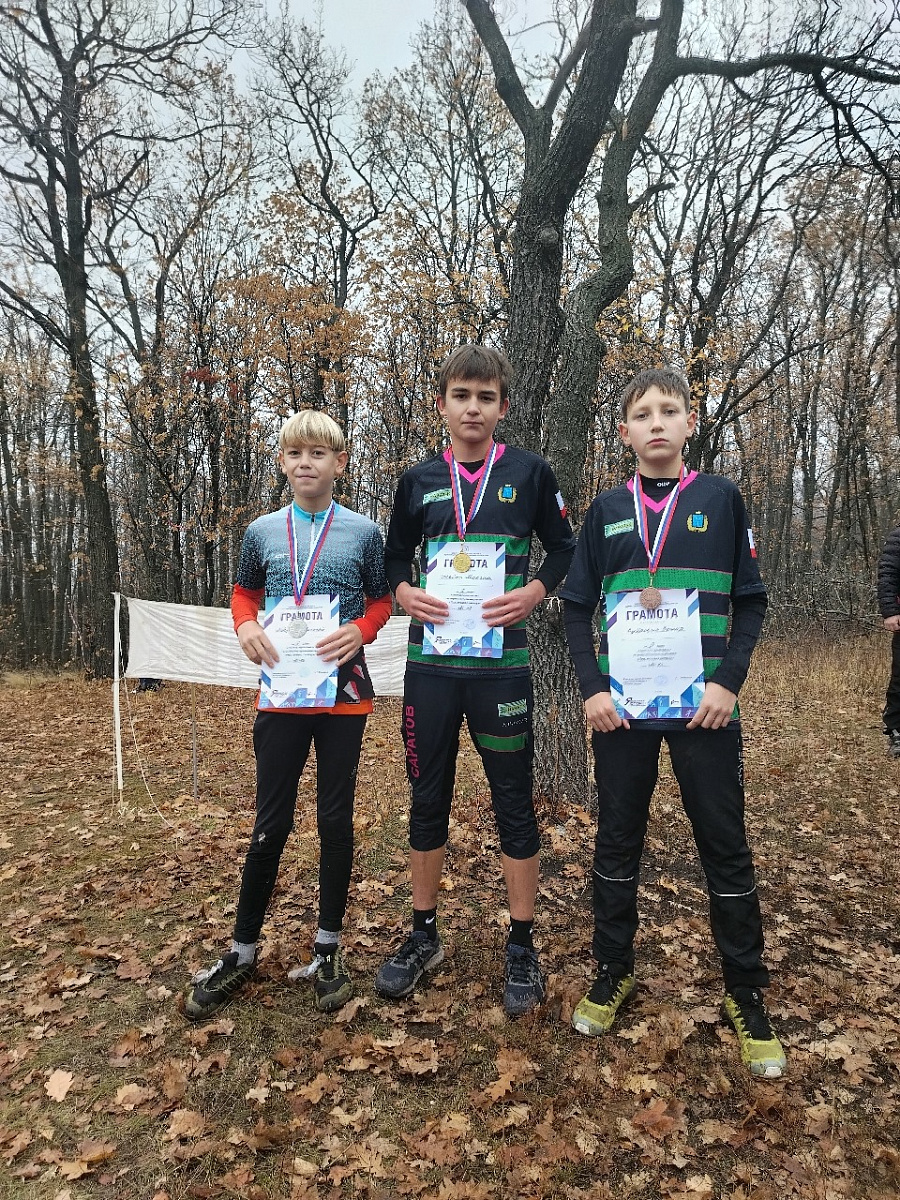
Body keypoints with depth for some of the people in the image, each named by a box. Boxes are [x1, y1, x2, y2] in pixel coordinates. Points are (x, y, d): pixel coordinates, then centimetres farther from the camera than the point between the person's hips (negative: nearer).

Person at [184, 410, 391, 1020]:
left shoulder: (364, 531, -1)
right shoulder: (263, 531, 4)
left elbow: (381, 601, 7)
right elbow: (245, 593, 16)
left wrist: (360, 631, -13)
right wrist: (247, 627, -5)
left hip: (343, 693, -1)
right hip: (281, 695, 1)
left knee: (336, 819, 9)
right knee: (271, 824, 8)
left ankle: (329, 945, 27)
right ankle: (243, 949, 25)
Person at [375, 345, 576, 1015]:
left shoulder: (530, 474, 2)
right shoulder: (420, 480, 8)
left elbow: (565, 549, 8)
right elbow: (396, 555, 17)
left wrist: (533, 593, -8)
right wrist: (404, 592, -3)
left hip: (500, 662, -2)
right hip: (430, 662, 3)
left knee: (514, 802, 4)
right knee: (428, 799, 11)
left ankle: (523, 949, 21)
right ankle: (424, 937, 28)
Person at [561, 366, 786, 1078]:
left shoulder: (721, 500, 3)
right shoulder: (608, 510, 6)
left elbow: (750, 601, 4)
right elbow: (577, 607, 7)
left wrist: (729, 680, -8)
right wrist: (592, 687, -5)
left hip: (703, 708, -1)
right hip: (623, 709, 1)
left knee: (726, 849, 7)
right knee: (617, 845, 11)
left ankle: (748, 996, 24)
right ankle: (613, 973, 29)